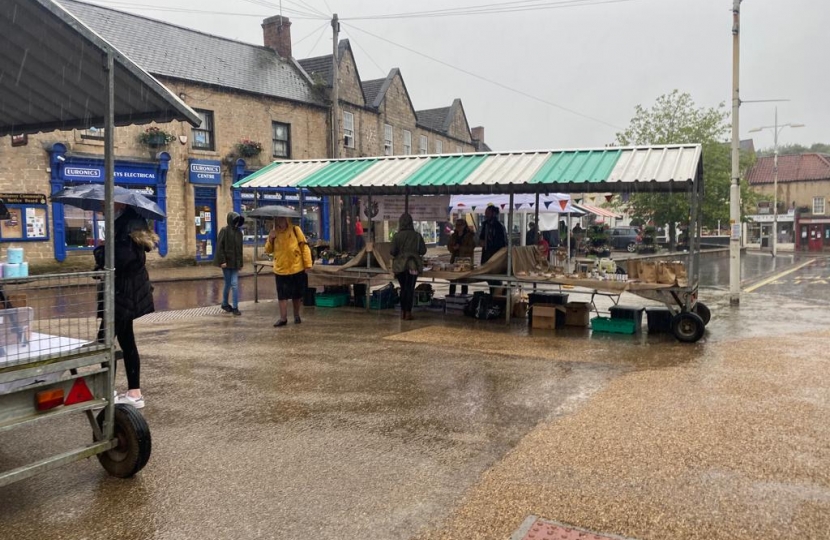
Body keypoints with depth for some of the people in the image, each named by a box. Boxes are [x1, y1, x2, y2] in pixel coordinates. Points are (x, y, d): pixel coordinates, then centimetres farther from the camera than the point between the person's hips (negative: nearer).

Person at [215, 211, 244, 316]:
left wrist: (240, 263, 12)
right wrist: (222, 261, -16)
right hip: (227, 262, -4)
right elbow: (219, 247, -12)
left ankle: (235, 307, 2)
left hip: (235, 262, 4)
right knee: (228, 284, 5)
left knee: (235, 284, -2)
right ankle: (225, 304, 24)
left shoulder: (238, 232, 8)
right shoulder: (224, 231, -9)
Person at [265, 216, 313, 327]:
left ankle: (297, 315, 27)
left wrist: (307, 264, -10)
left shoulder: (295, 230, -3)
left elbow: (304, 247, -4)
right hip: (280, 270, 2)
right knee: (282, 295, -1)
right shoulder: (273, 233, 6)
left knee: (297, 294, 10)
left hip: (297, 269, -1)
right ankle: (283, 318, 6)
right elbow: (268, 250, 6)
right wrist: (270, 239, -12)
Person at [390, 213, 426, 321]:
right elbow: (423, 251, -2)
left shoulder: (397, 236, -8)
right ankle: (408, 313, 2)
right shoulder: (417, 235, -5)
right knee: (410, 288, 5)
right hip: (413, 265, 0)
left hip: (400, 265, 0)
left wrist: (391, 252, 11)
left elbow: (393, 252, -11)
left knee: (403, 287, 14)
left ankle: (403, 311, 18)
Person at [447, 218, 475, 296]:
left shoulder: (469, 235, -3)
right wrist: (454, 247, -10)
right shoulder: (453, 235, 12)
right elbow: (449, 246, 12)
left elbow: (471, 248, -11)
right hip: (455, 258, 4)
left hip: (465, 259, -4)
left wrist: (460, 247, -16)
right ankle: (451, 294, 10)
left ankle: (464, 295, 6)